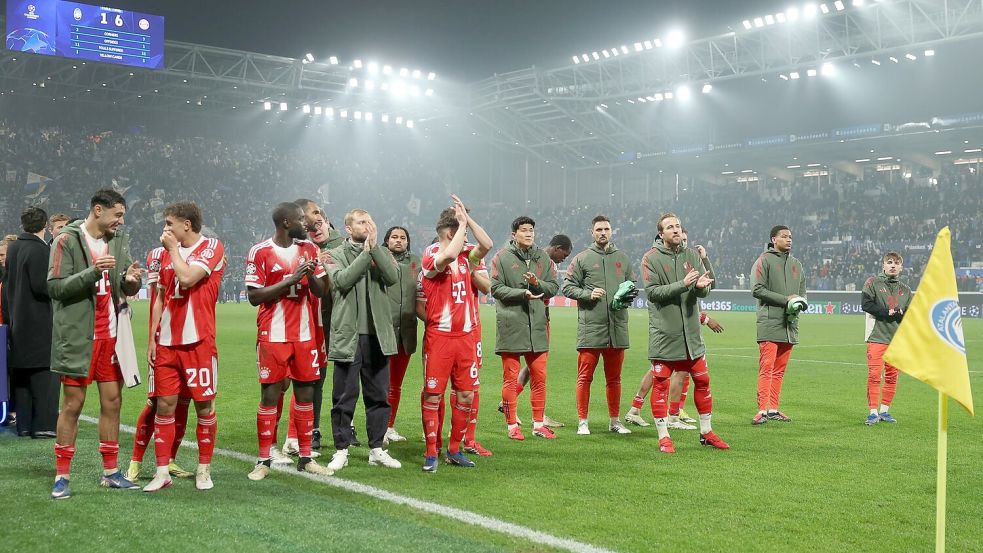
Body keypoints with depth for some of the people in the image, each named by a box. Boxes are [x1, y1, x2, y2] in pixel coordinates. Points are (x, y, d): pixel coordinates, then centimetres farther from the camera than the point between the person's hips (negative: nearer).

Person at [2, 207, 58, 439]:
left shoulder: (13, 248, 11)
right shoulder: (40, 249, -15)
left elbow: (6, 284, 16)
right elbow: (41, 286, -21)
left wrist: (9, 316, 21)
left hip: (17, 322, 8)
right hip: (39, 323, -8)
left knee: (20, 375, 11)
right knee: (44, 374, -4)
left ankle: (23, 424, 15)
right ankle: (44, 425, -5)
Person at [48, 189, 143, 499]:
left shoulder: (119, 241, 11)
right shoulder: (67, 241, -6)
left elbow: (127, 290, 11)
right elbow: (56, 287, -12)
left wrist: (130, 280, -13)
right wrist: (93, 272, -24)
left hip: (112, 335, 5)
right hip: (78, 336, -5)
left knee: (112, 402, 8)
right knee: (72, 404, 0)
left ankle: (110, 472, 17)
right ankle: (62, 476, 9)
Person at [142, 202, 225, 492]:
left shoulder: (213, 247, -4)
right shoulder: (168, 252, 15)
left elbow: (187, 278, -20)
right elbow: (160, 298, 17)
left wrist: (173, 248, -6)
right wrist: (152, 338, 12)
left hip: (198, 341, -5)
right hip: (166, 342, 5)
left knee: (204, 404, 2)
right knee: (164, 404, 3)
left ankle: (204, 469, 14)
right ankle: (162, 472, 9)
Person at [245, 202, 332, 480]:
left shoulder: (309, 249, 9)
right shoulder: (260, 252, -5)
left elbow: (321, 291, 11)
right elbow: (254, 296, -10)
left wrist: (311, 276, -11)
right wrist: (291, 279, -17)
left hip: (304, 334, 5)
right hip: (272, 335, -4)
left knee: (306, 393, 7)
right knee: (270, 395, 0)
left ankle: (306, 457, 15)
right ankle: (264, 460, 8)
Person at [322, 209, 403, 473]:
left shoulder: (382, 253, 12)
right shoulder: (335, 255, 4)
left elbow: (393, 277, -8)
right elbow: (342, 280, -15)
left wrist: (375, 246, -11)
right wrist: (366, 252, -11)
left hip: (378, 335, 3)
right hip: (348, 335, -3)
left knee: (379, 395, 9)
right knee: (344, 396, 2)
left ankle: (376, 449, 20)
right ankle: (341, 450, 12)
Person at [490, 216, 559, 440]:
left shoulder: (543, 258, 13)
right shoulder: (502, 257, 0)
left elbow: (554, 287, 9)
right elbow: (496, 288, -7)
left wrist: (537, 284, -11)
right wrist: (523, 293, -17)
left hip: (537, 325, 4)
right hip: (511, 325, -4)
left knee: (539, 377, 7)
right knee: (510, 378, 1)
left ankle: (538, 424, 17)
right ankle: (512, 425, 9)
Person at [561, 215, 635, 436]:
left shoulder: (622, 258, 14)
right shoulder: (582, 259, 3)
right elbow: (568, 287, 1)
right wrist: (589, 294, -14)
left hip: (617, 326, 4)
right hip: (590, 327, -3)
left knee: (614, 378, 11)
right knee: (585, 376, -1)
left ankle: (614, 421, 20)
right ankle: (582, 422, 6)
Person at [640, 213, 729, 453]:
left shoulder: (692, 255, 8)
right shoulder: (651, 258, -4)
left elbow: (705, 291, 3)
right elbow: (652, 292, -14)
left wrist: (701, 286, -21)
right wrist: (682, 284, -24)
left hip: (691, 331, 5)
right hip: (663, 332, -4)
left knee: (702, 380, 10)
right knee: (661, 383, -1)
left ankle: (706, 432, 24)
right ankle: (663, 437, 9)